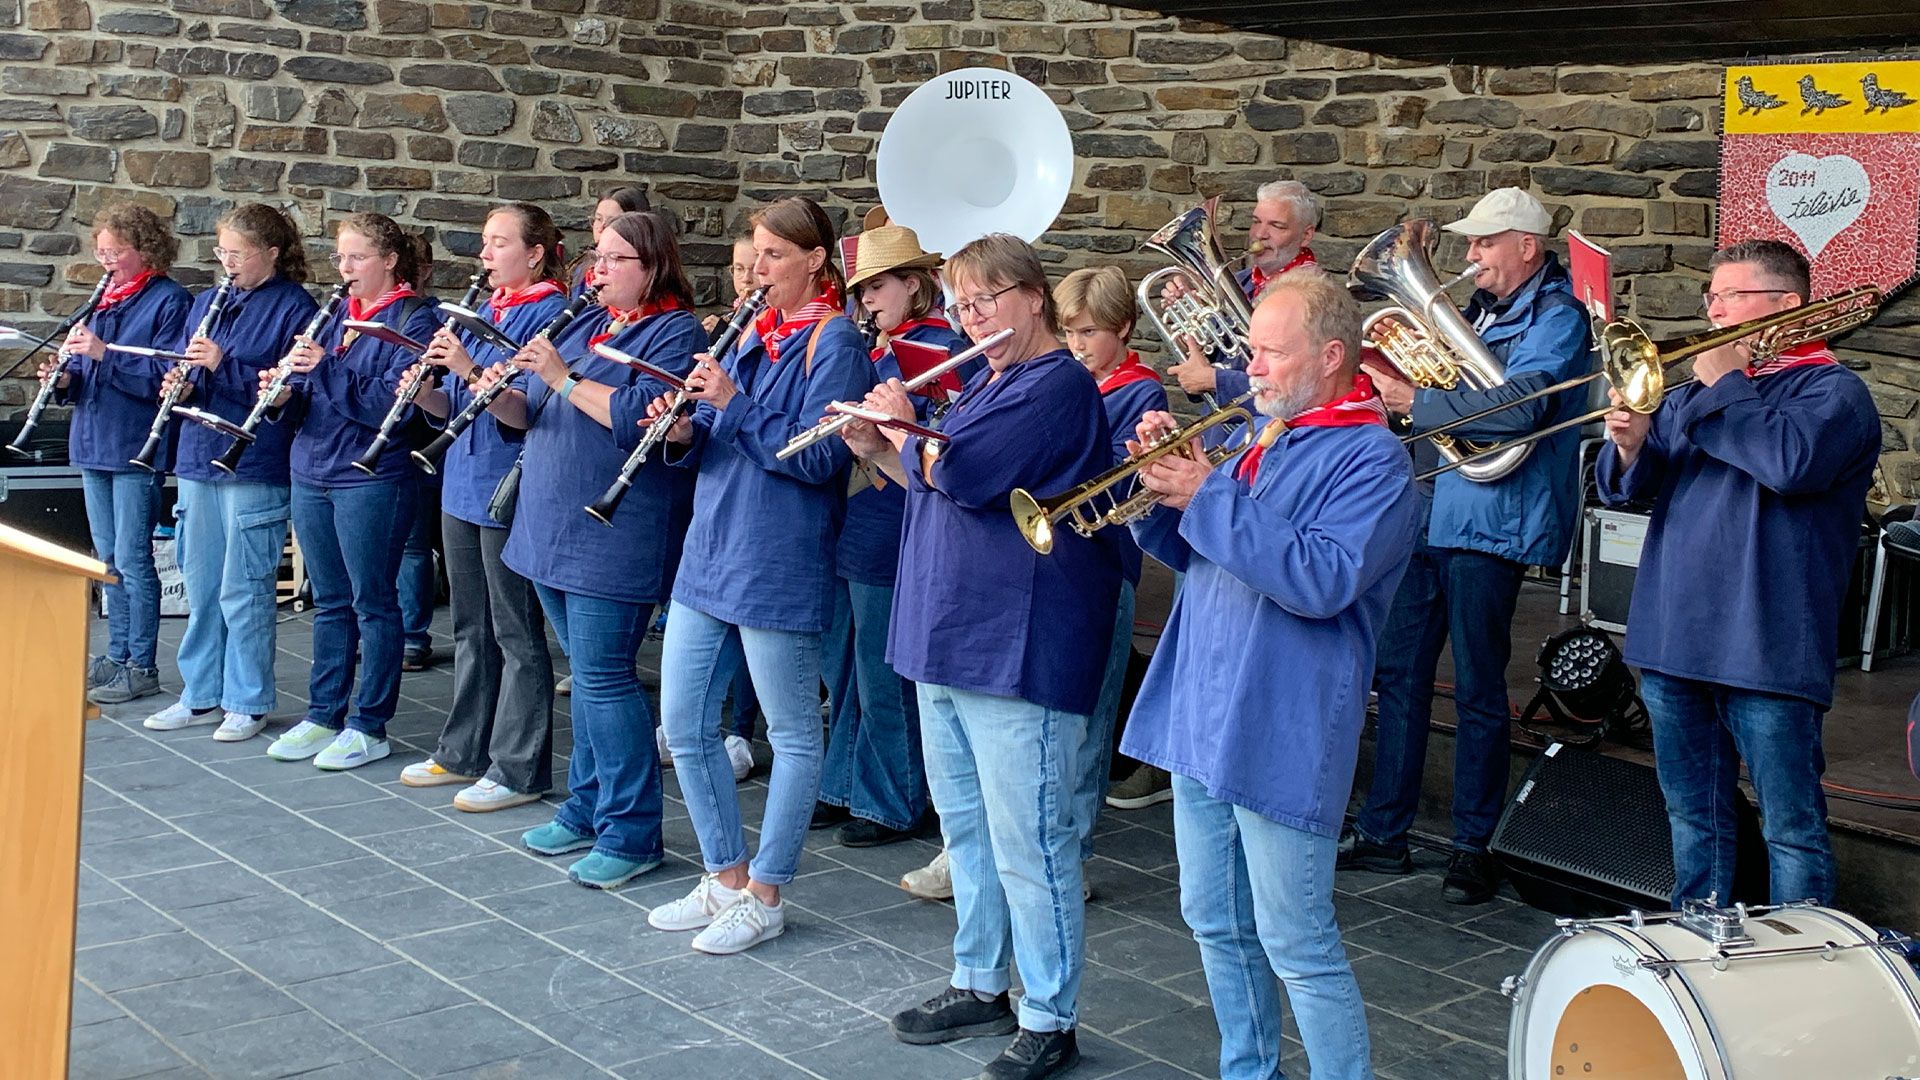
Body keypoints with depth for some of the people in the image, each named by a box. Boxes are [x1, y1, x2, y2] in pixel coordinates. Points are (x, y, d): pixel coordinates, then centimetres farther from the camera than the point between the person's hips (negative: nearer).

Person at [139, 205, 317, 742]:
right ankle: (201, 696, 24)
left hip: (256, 468, -7)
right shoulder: (208, 303, 15)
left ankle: (248, 703, 10)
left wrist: (224, 365, -21)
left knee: (243, 590, -2)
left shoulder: (293, 307, -7)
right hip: (199, 459, 7)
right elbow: (178, 365, 20)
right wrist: (179, 383, -3)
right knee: (200, 586, 13)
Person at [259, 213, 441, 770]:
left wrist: (326, 369, -23)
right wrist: (285, 396, -7)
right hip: (312, 473, 7)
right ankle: (324, 715, 22)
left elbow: (392, 403, -19)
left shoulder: (413, 319, -7)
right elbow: (306, 405, 14)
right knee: (329, 600, 14)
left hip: (372, 478, -7)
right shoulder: (337, 316, 15)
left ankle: (369, 726, 9)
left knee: (372, 602, 1)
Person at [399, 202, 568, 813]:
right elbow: (456, 407, 16)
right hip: (464, 487, 8)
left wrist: (469, 369, -26)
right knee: (471, 629, 16)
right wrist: (424, 391, -3)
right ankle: (463, 751, 27)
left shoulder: (548, 314, -10)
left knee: (516, 634, -1)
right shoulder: (481, 313, 14)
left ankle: (518, 769, 6)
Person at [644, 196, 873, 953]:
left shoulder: (833, 342, -9)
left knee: (792, 735, 5)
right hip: (710, 552, 9)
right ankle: (724, 879, 23)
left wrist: (733, 402, -22)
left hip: (778, 564, -8)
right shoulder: (753, 334, 13)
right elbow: (714, 447, 16)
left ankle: (763, 897, 15)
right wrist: (685, 432, -6)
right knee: (683, 721, 10)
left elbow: (818, 457, -19)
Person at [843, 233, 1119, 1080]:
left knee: (1027, 843, -3)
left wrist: (900, 430, -5)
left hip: (1018, 650, -10)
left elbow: (958, 473, -23)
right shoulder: (984, 385, 16)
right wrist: (877, 449, 9)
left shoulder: (1057, 384, -14)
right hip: (949, 639, 10)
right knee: (965, 827, 18)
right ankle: (979, 985, 31)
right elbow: (938, 488, 23)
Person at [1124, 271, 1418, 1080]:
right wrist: (1161, 486, -2)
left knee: (1295, 944, -2)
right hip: (1202, 719, 9)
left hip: (1281, 736, -8)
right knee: (1216, 924, 17)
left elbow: (1323, 579, -26)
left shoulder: (1370, 458, -12)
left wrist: (1207, 496, -23)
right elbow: (1187, 552, 19)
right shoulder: (1260, 441, 15)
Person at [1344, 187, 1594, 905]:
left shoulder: (1556, 317, -9)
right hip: (1429, 513, 8)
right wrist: (1399, 370, -1)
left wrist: (1415, 402, -24)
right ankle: (1382, 833, 19)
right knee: (1399, 673, 10)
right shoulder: (1481, 308, 16)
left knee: (1478, 691, 1)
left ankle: (1474, 848, 13)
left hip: (1487, 526, -8)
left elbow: (1519, 407, -25)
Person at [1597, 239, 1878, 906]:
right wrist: (1630, 445, -9)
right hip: (1672, 643, 7)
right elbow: (1626, 487, 14)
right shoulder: (1698, 392, 19)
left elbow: (1792, 461, -24)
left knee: (1792, 827, -2)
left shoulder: (1832, 390, -2)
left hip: (1765, 649, -7)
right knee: (1693, 817, 16)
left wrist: (1724, 387, -11)